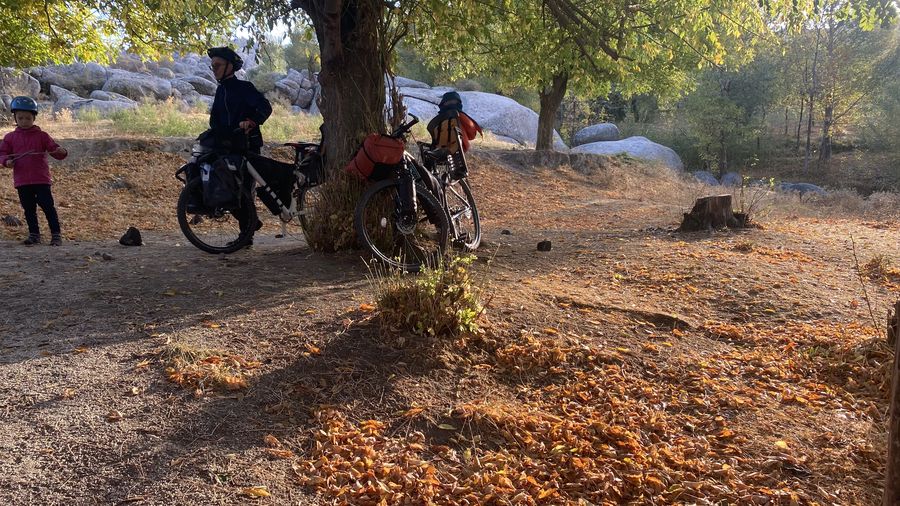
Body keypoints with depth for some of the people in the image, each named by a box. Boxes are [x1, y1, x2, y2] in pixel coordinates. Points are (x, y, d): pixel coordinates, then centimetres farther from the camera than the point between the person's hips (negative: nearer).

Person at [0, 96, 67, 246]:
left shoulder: (42, 136, 3)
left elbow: (54, 149, -2)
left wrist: (61, 152, -25)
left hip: (41, 179, -3)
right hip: (22, 181, 3)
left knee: (48, 206, -5)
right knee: (29, 209, 10)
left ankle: (56, 234, 0)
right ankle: (34, 235, 19)